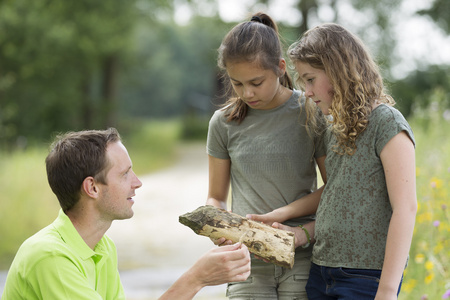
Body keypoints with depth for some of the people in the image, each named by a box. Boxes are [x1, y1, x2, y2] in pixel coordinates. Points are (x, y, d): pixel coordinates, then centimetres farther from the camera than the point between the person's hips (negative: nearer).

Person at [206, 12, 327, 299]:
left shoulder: (311, 115, -1)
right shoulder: (223, 123, 5)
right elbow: (216, 197, 14)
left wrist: (306, 233, -15)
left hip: (302, 259, -1)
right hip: (249, 263, 1)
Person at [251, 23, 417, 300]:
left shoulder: (387, 123, -10)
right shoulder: (336, 130, 14)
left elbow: (405, 207, -16)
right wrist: (298, 235, 2)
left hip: (367, 277, -7)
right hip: (322, 273, 7)